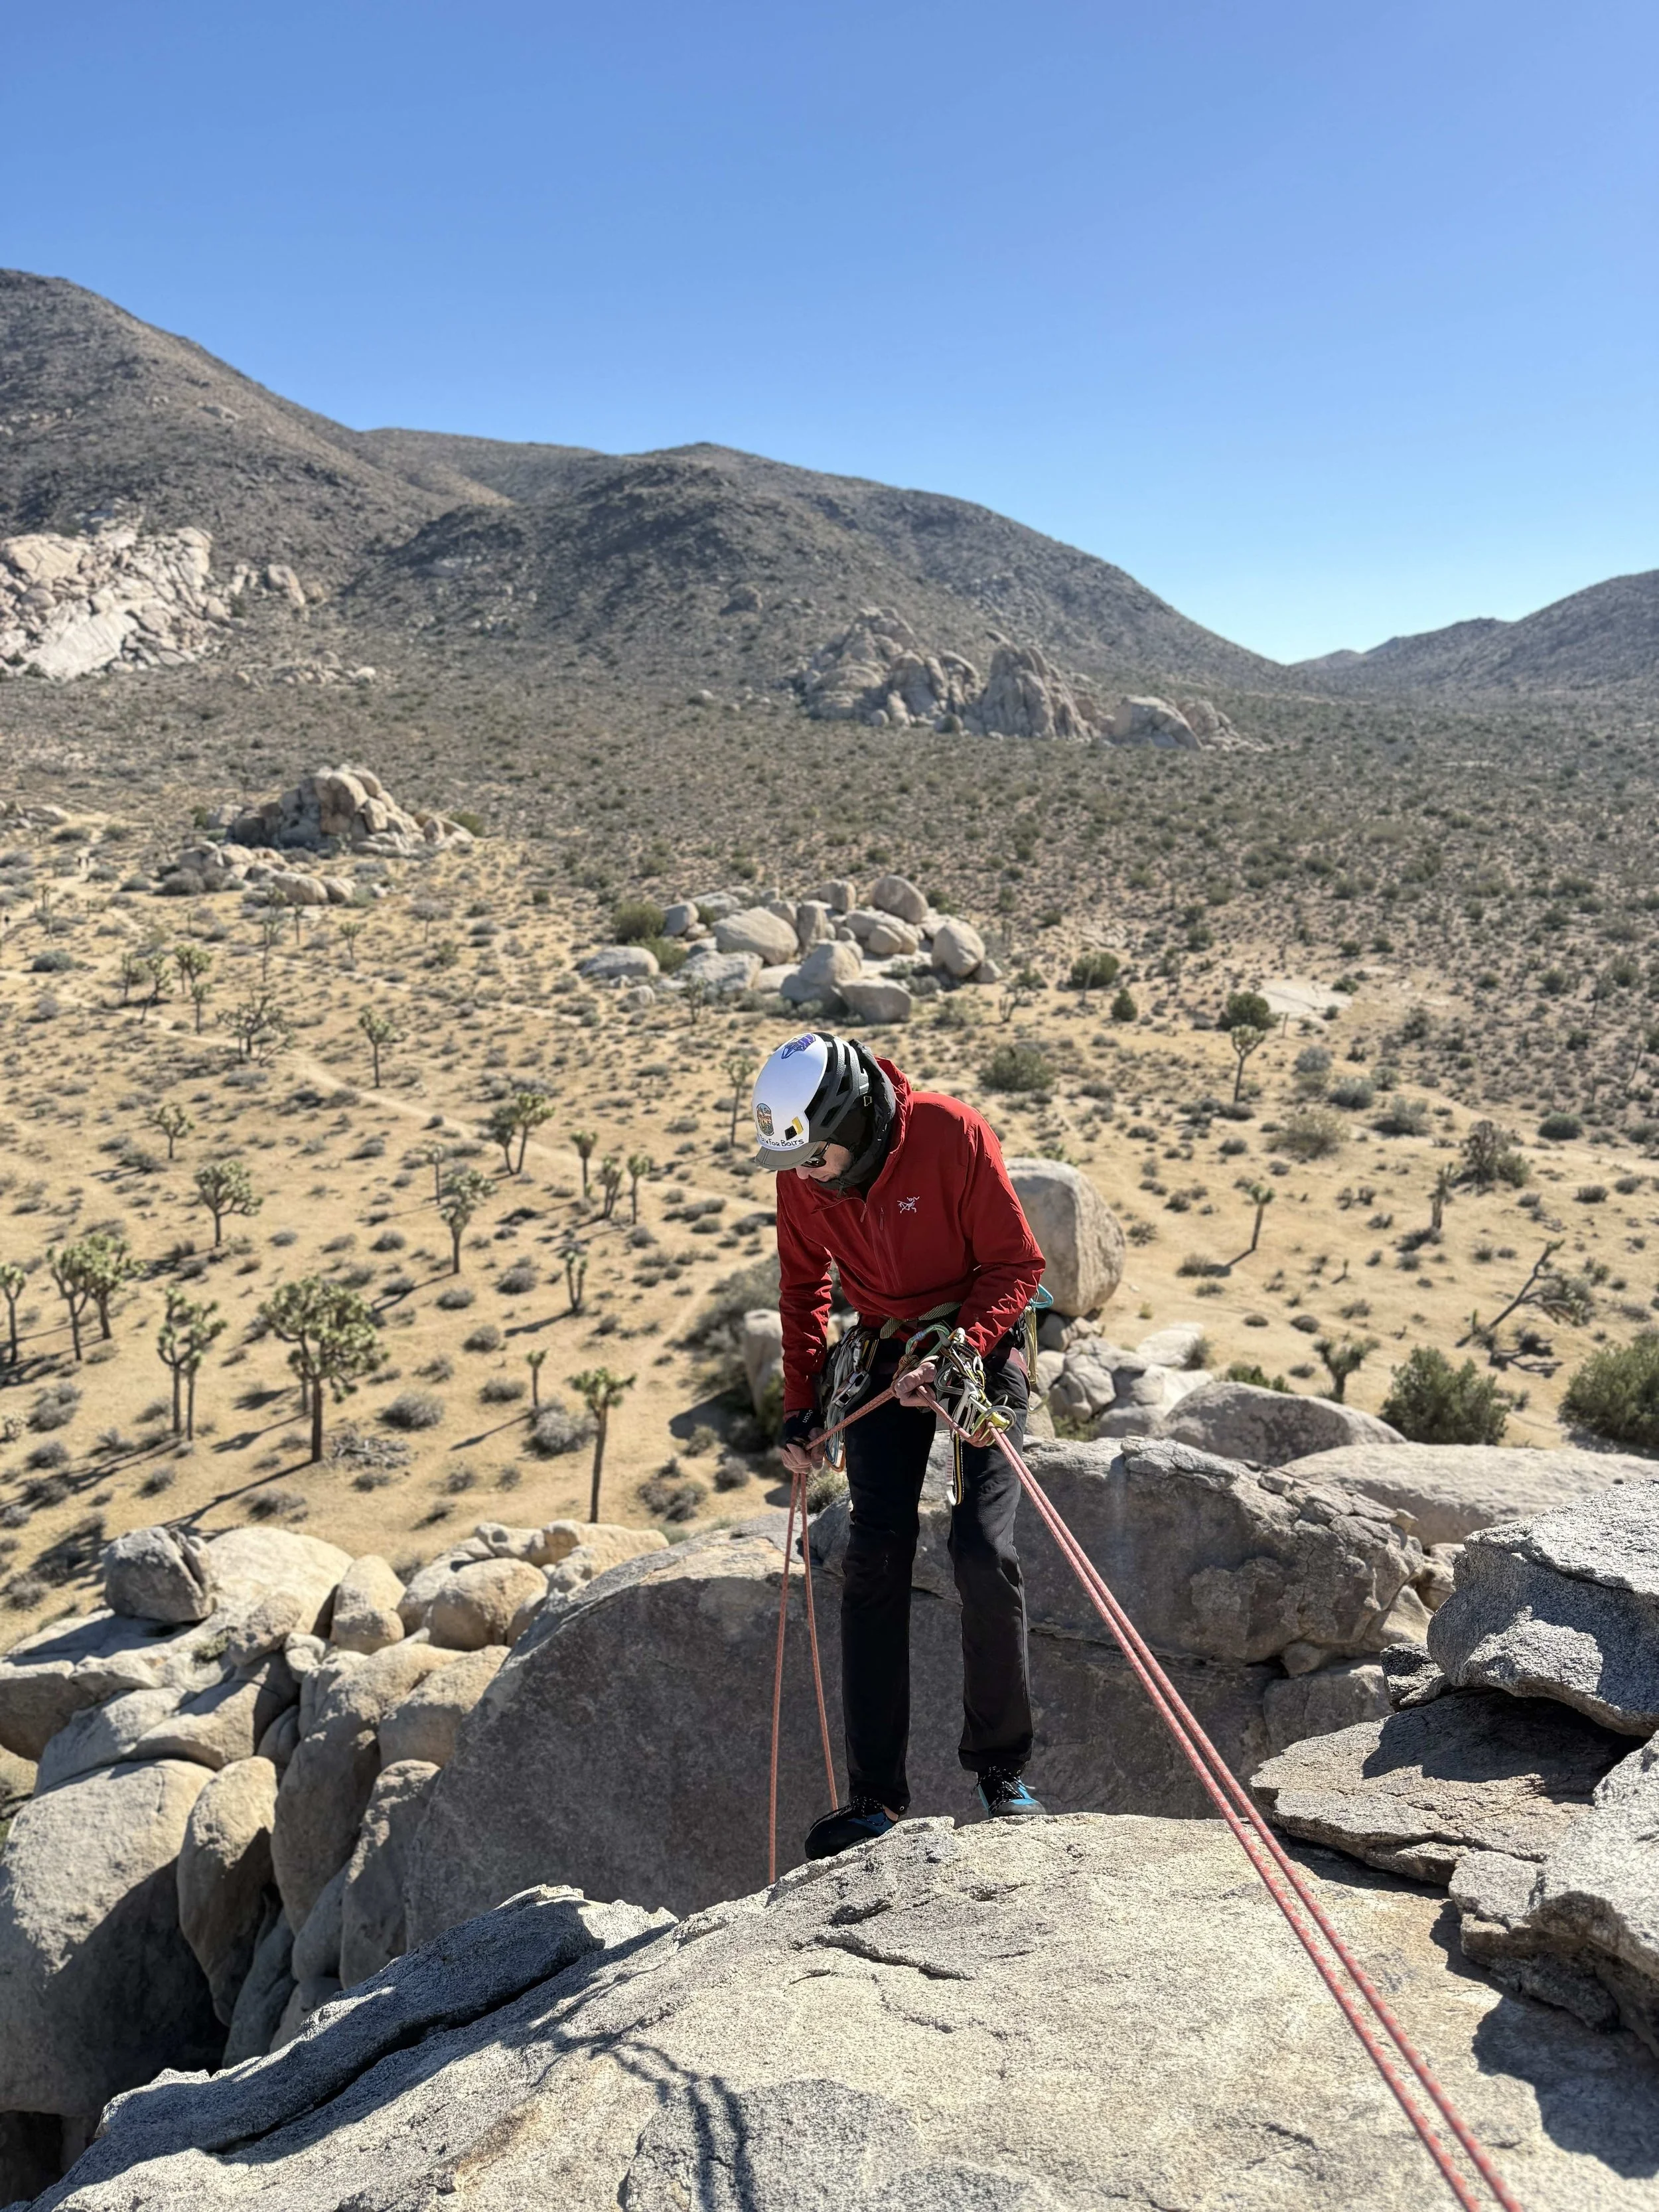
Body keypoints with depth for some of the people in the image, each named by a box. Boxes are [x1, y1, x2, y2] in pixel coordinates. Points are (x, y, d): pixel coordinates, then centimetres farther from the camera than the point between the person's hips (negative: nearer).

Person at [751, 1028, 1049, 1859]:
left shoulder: (953, 1134, -22)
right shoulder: (801, 1173, -7)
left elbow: (1015, 1265, -14)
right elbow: (802, 1289, 8)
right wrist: (800, 1407, 3)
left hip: (978, 1348, -3)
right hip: (884, 1355, 4)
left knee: (982, 1551, -14)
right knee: (875, 1559, -7)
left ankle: (999, 1767, 8)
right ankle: (874, 1796, 1)